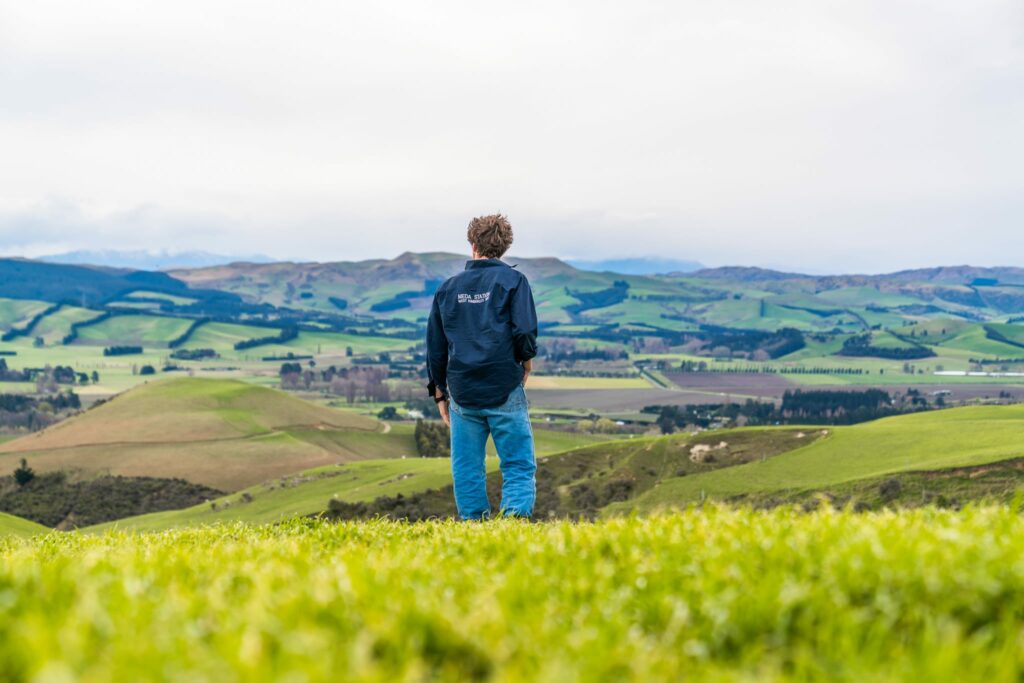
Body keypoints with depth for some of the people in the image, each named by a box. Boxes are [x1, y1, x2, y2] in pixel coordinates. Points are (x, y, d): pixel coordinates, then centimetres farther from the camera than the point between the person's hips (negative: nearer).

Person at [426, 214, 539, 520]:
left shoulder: (449, 287, 11)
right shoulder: (512, 280, 0)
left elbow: (435, 345, 13)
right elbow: (525, 331, -11)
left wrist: (440, 393, 20)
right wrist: (526, 360, 9)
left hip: (462, 392, 3)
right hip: (505, 391, -3)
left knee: (467, 469, 10)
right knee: (518, 465, 0)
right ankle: (515, 514, -18)